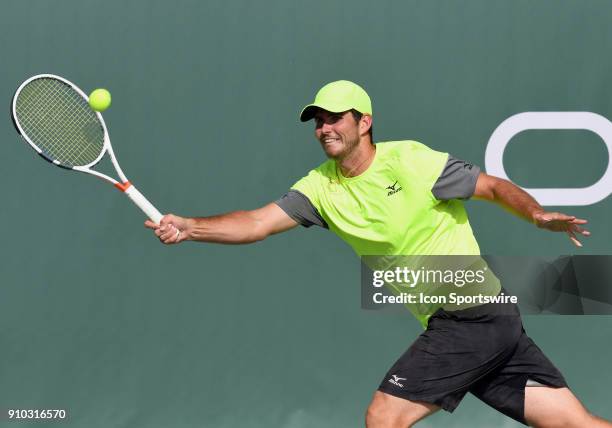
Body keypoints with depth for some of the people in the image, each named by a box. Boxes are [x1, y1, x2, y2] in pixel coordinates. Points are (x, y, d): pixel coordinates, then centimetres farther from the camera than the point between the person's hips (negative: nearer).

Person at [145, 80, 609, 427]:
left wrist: (539, 215, -22)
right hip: (449, 327, 6)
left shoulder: (409, 159, -10)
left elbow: (495, 187, -5)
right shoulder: (322, 187, 7)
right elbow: (256, 223, -2)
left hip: (479, 313, -6)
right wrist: (189, 227, -15)